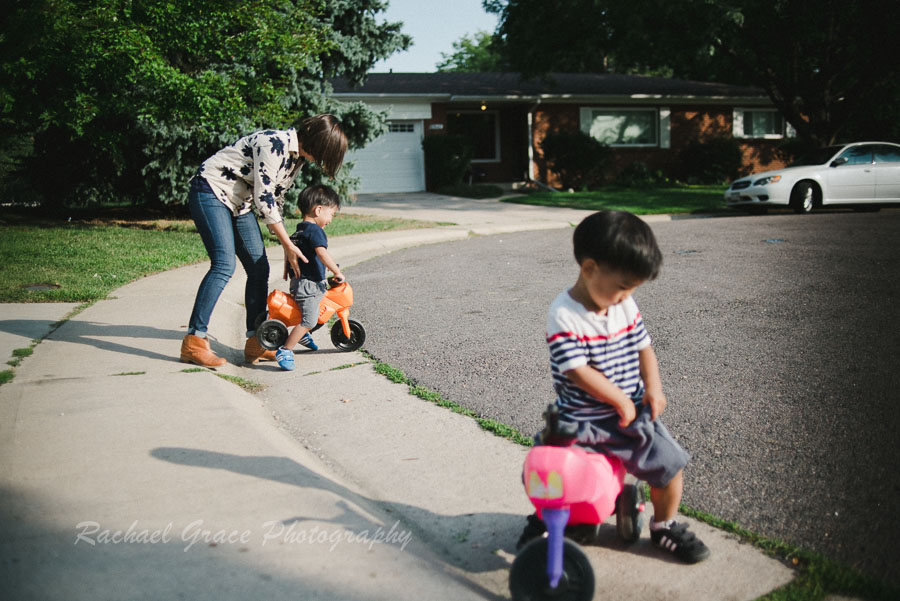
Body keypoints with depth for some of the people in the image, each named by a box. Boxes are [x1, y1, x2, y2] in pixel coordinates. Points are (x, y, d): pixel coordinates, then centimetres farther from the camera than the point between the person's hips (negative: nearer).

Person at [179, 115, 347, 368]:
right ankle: (194, 341, -18)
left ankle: (255, 344, 7)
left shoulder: (297, 157, 5)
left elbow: (275, 199, 13)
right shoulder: (275, 143, -23)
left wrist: (287, 249, 10)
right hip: (211, 191, -9)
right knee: (224, 265, -22)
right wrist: (289, 244, -19)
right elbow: (264, 198, -24)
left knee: (259, 269, 2)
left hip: (239, 203, 9)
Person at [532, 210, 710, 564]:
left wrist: (653, 388, -9)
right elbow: (578, 370, -22)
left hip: (632, 413, 5)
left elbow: (643, 347, 8)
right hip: (581, 420, -5)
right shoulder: (563, 315, -18)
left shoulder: (626, 306, 3)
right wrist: (621, 400, -17)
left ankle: (664, 527, 26)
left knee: (671, 465, -1)